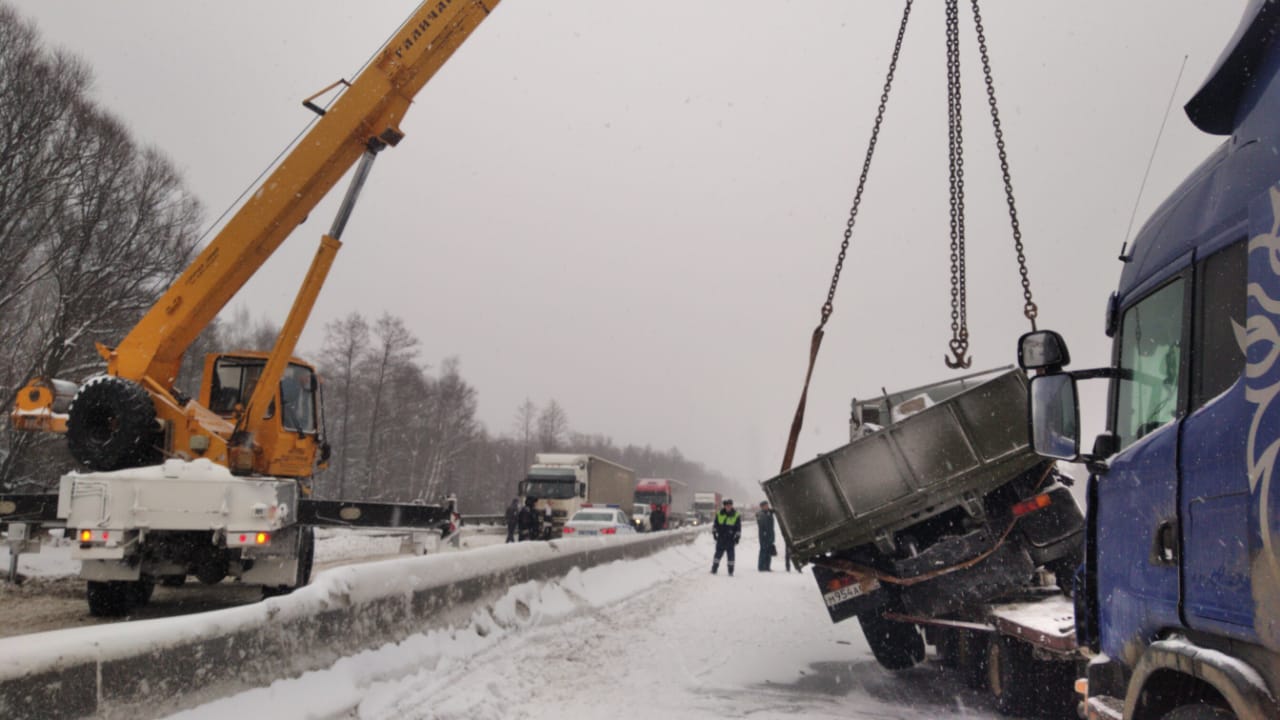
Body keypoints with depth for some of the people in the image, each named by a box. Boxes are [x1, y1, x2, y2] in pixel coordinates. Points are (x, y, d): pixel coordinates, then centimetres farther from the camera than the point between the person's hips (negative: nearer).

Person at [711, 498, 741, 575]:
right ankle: (714, 570, 13)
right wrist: (714, 533, 6)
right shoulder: (719, 514, 5)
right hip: (721, 538, 2)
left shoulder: (736, 515, 0)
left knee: (731, 554, 0)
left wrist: (737, 537, -2)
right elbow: (715, 524, 13)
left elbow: (738, 528, 2)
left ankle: (731, 571, 7)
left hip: (730, 539, -2)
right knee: (718, 553, 6)